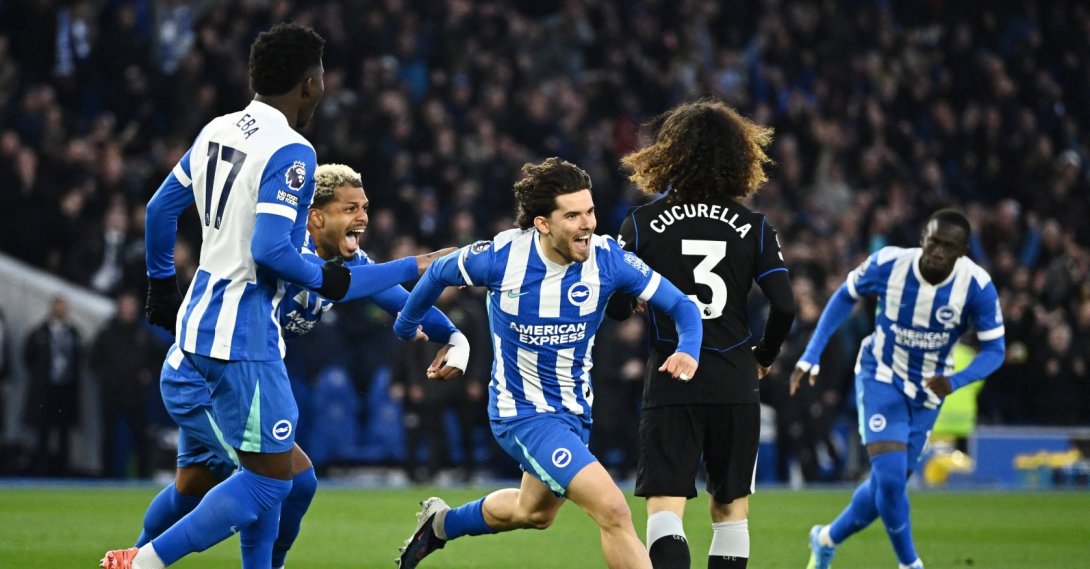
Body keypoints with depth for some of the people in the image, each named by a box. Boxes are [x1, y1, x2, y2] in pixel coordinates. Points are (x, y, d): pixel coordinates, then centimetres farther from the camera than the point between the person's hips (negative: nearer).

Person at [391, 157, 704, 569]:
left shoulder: (607, 259, -15)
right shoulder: (501, 256, -20)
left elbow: (680, 305, -9)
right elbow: (439, 273, 1)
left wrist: (688, 350, -30)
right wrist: (406, 325, 17)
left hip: (575, 410, 6)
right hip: (523, 412, -6)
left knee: (534, 513, 30)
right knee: (613, 512, -22)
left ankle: (441, 523, 55)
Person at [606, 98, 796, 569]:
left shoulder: (641, 224, -3)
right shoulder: (754, 227, 0)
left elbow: (615, 307, -2)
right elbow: (783, 305, -4)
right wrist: (765, 355, 14)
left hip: (670, 385, -2)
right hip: (735, 386, 2)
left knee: (665, 505, -6)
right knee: (731, 505, 15)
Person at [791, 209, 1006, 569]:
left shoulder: (977, 286, -21)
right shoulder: (888, 264, -22)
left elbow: (994, 349, -14)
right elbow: (845, 297, -3)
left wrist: (954, 382, -33)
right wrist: (811, 356, -8)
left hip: (926, 395, 2)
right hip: (881, 379, -2)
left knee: (887, 485, 8)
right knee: (890, 478, -20)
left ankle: (827, 540, 35)